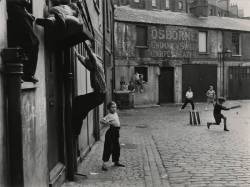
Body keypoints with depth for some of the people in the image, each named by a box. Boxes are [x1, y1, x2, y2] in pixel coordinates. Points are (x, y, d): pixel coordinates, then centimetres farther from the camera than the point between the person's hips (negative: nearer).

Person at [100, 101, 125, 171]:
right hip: (111, 131, -9)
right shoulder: (109, 115, -15)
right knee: (108, 148, -7)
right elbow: (101, 121, -27)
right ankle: (104, 164, -3)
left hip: (116, 131, 9)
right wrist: (108, 123, -36)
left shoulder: (116, 113, 11)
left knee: (117, 147, 17)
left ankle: (116, 162, 32)